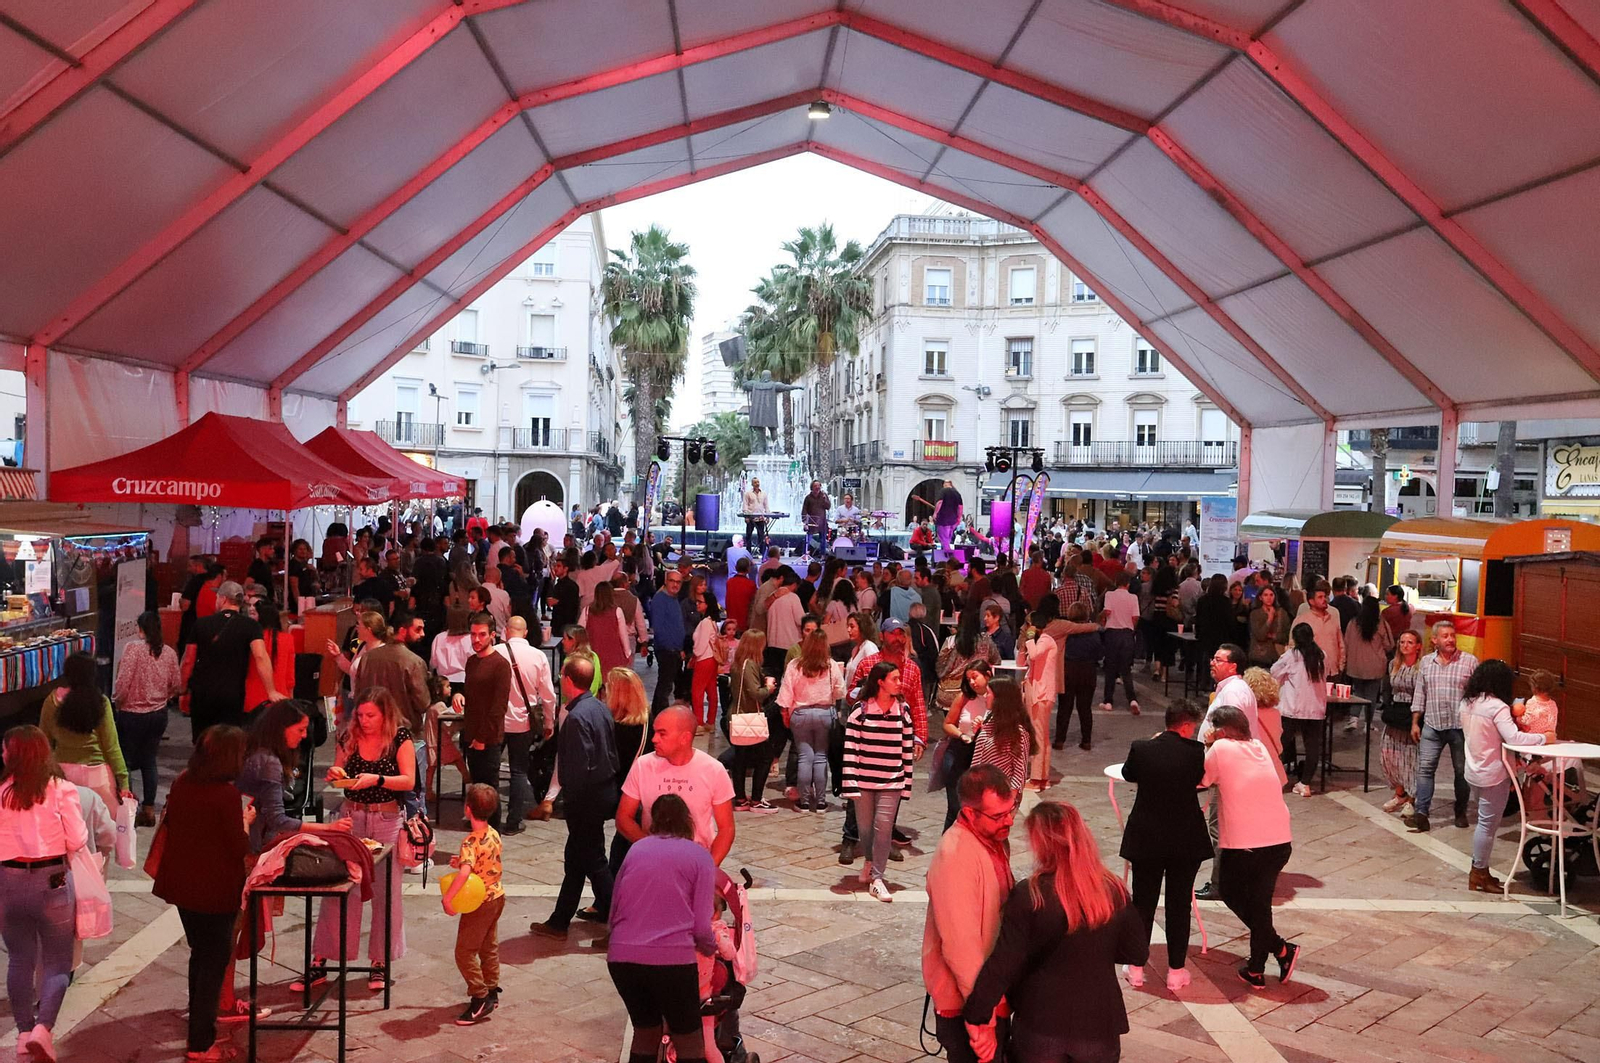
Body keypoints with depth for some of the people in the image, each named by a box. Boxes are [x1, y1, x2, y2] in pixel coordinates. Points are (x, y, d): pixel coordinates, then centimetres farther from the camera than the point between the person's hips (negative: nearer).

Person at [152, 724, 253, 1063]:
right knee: (215, 960, 7)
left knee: (200, 953, 23)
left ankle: (200, 1026, 35)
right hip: (215, 889, -7)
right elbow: (239, 848, -19)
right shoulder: (226, 794, -23)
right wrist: (246, 820, 0)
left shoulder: (181, 783, -2)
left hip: (182, 883, 7)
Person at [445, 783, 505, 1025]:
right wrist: (462, 862, 8)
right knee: (489, 947, 21)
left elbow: (465, 872, -39)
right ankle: (491, 992, 31)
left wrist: (447, 897, -37)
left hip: (478, 903, -9)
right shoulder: (494, 835, 1)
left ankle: (480, 999, 2)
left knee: (465, 952, 1)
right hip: (497, 896, 9)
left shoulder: (471, 842, -24)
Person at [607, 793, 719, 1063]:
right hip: (672, 958, -4)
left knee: (645, 1032, 25)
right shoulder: (700, 856, 6)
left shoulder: (636, 849, 16)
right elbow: (701, 927, 1)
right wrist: (711, 949, 23)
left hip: (621, 956, 4)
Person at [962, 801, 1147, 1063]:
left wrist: (976, 1016, -10)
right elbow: (1138, 953, 1)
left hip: (1040, 1028, -3)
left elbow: (1002, 965, -19)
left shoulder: (1027, 897, -21)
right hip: (1099, 1025, 3)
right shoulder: (1114, 892, -10)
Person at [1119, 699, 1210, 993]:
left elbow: (1128, 774, 10)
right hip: (1185, 842, -1)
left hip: (1145, 840, 1)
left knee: (1143, 903, 13)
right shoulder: (1196, 751, -14)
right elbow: (1202, 779, 4)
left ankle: (1136, 968, 22)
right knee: (1179, 906, 11)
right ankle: (1176, 971, 18)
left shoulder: (1141, 748, -10)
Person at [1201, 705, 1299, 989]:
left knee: (1233, 895, 18)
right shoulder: (1259, 747, 10)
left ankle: (1281, 949, 6)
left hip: (1241, 844, -5)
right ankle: (1255, 970, 23)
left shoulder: (1221, 748, -6)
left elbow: (1202, 781, 4)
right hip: (1279, 841, 5)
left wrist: (1208, 747, 13)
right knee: (1260, 902, 17)